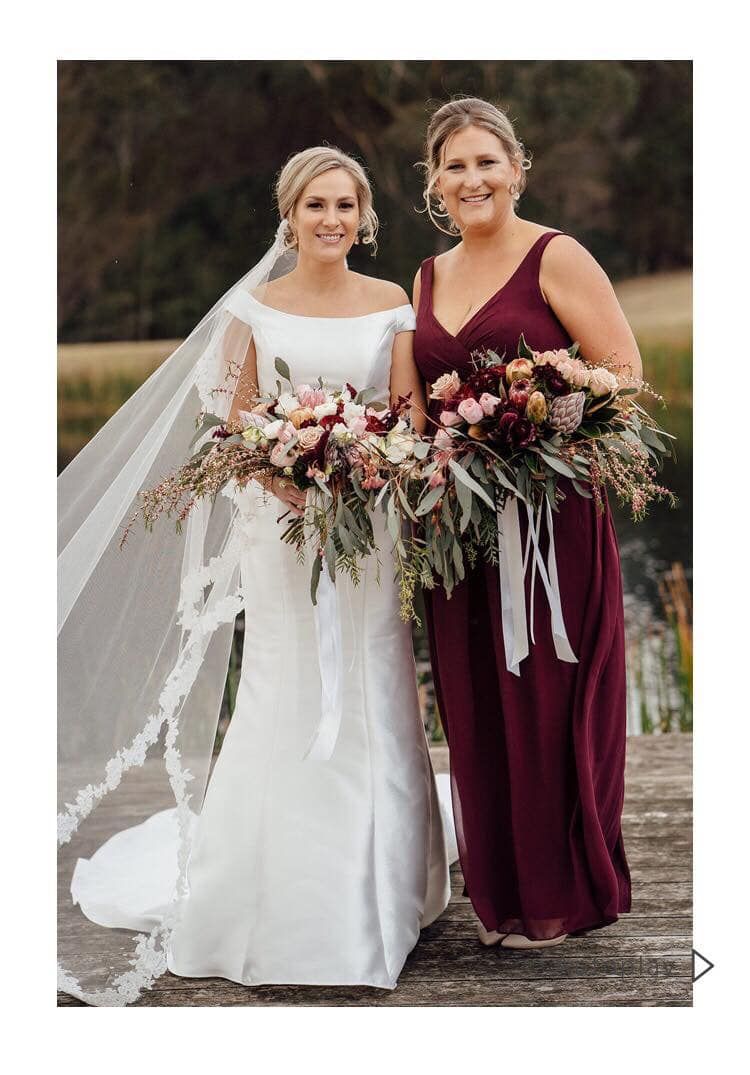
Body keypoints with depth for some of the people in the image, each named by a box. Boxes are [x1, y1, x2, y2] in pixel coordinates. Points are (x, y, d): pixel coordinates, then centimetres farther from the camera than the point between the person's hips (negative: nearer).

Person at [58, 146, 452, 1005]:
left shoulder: (393, 306, 6)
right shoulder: (254, 310, 4)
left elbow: (412, 417, 4)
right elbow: (236, 425, 4)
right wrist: (282, 477, -15)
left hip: (370, 524, 1)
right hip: (281, 521, -1)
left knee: (371, 706, 2)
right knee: (289, 706, -1)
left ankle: (370, 896, 17)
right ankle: (281, 904, 13)